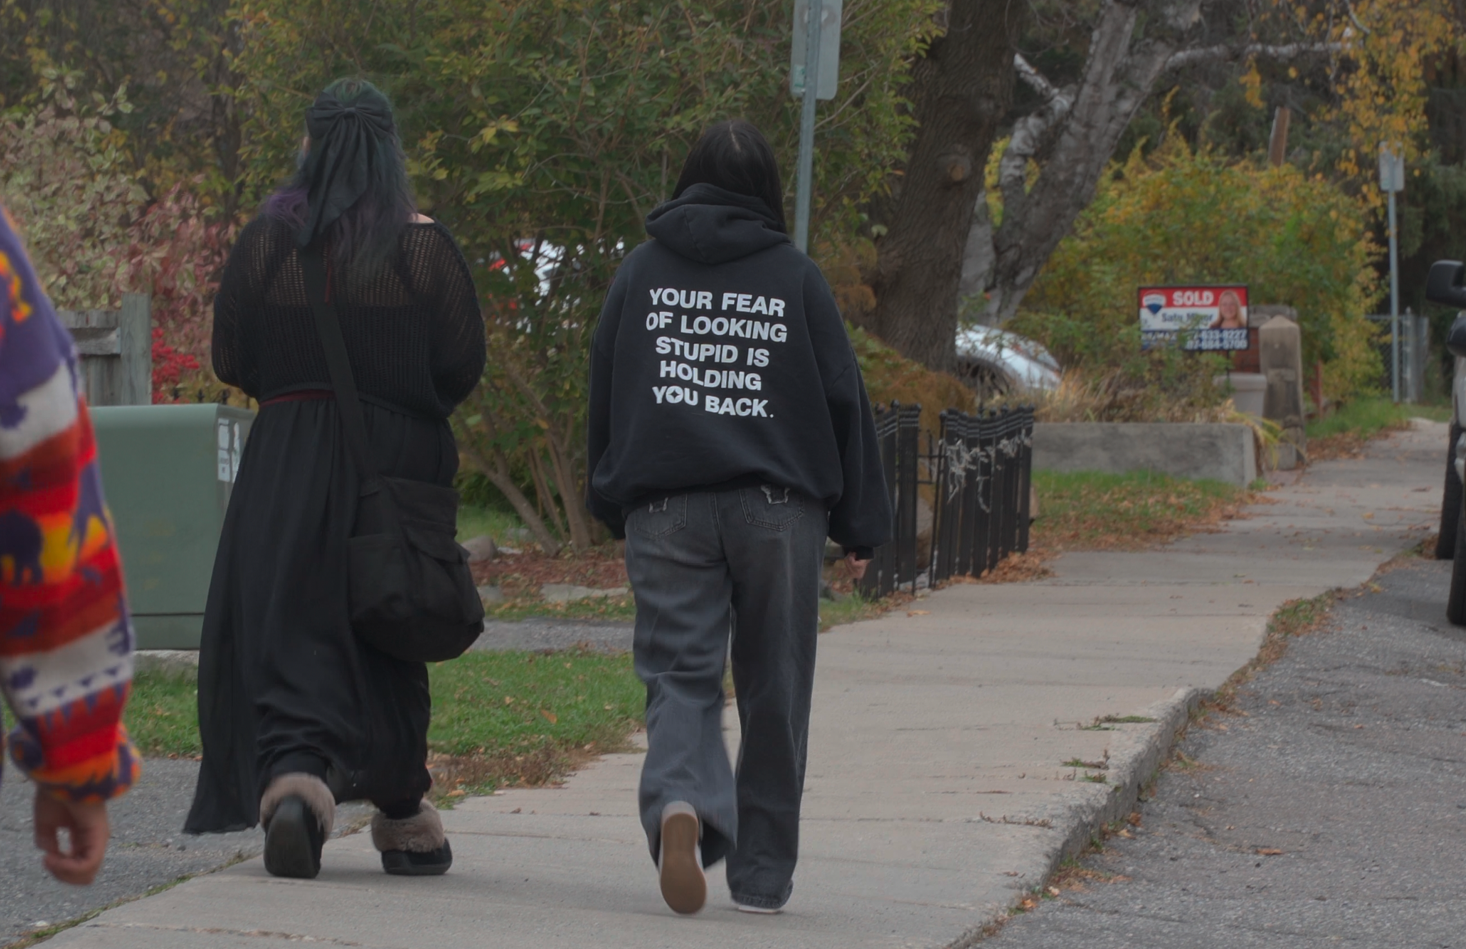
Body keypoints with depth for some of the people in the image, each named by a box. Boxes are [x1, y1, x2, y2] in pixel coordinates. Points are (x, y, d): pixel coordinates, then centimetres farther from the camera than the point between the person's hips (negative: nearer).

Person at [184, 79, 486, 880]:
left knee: (285, 628, -1)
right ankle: (402, 817, 23)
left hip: (286, 455, 0)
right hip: (398, 457, 0)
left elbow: (230, 357, 0)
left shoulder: (267, 240, -3)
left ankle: (292, 775, -27)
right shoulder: (423, 247, -5)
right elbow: (463, 363, -5)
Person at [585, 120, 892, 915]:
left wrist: (614, 508, 20)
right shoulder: (795, 278, 1)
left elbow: (604, 398, 11)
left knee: (680, 677, -1)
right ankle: (761, 874, 13)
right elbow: (844, 402, 3)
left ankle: (679, 801, -31)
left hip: (666, 509, 1)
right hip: (778, 511, -1)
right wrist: (860, 523, 9)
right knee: (774, 693, 8)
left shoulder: (640, 273, 7)